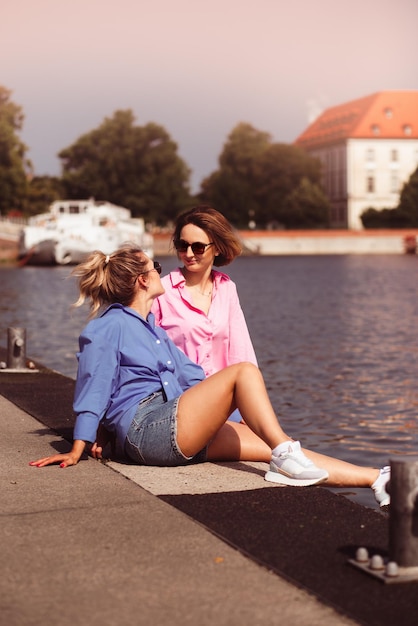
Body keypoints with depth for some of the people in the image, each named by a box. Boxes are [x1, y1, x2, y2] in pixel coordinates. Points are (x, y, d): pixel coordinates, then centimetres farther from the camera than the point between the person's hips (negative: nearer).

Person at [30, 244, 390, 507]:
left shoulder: (151, 328, 27)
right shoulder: (108, 327, -1)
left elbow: (191, 374, 26)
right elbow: (92, 388, -5)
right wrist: (78, 448, -9)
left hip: (183, 436, 8)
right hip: (148, 429, -8)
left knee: (281, 452, -4)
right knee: (244, 372, -19)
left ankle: (376, 480, -8)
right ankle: (284, 454, -27)